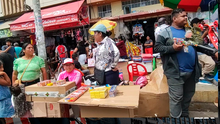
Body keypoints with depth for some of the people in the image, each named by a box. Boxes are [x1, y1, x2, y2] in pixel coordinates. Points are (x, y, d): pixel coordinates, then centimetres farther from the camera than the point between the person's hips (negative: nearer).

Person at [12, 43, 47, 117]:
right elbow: (14, 74, 14)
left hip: (35, 84, -1)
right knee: (22, 105, 1)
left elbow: (44, 71, 2)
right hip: (22, 85, 2)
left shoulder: (38, 59, 3)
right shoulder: (18, 61, 9)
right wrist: (13, 84, 8)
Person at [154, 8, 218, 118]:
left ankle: (185, 115, 38)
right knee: (177, 98, -2)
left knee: (188, 95, 18)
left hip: (191, 71, 7)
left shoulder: (188, 31, 15)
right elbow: (157, 47, -9)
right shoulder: (165, 32, -3)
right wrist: (172, 48, -20)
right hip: (176, 72, -6)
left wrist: (213, 52, 7)